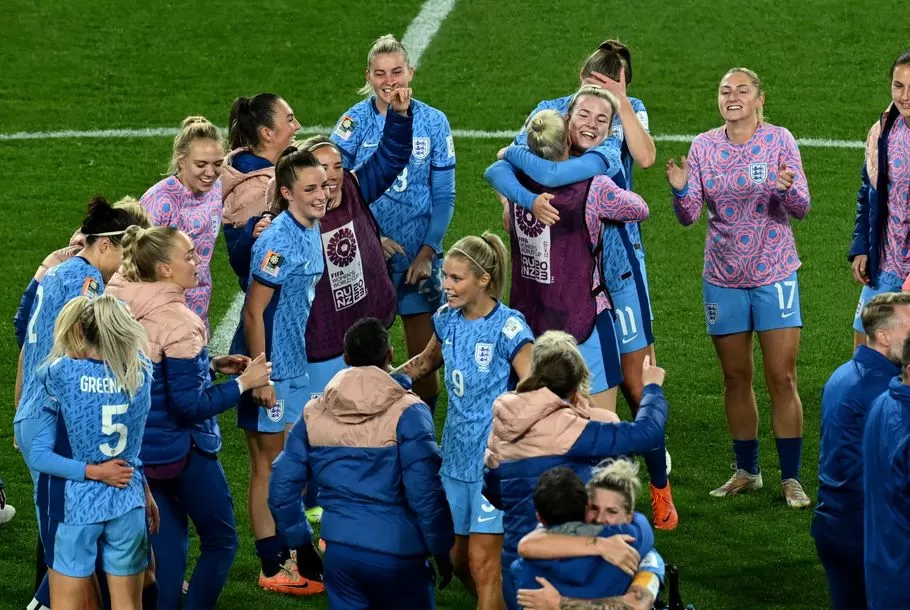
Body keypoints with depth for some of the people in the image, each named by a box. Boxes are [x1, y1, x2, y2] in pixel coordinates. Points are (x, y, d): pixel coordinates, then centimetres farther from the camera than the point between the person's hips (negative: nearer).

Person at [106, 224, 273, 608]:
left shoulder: (126, 307, -1)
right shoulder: (177, 323, -25)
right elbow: (191, 406, -23)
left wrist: (209, 365, 9)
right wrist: (243, 383, -15)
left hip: (141, 447, 8)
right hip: (182, 451, -8)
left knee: (167, 543, 17)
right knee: (220, 542, 9)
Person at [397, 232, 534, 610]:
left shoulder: (508, 328, -17)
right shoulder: (447, 319, 3)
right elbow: (427, 361, 23)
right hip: (457, 454, 7)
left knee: (482, 561, -6)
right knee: (457, 558, 13)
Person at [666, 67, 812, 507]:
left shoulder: (779, 140, -4)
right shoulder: (704, 147, 1)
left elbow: (801, 208, -8)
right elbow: (689, 216, -1)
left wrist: (786, 189, -29)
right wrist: (681, 191, -22)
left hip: (774, 273, -2)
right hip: (723, 277, 2)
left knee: (782, 378, -5)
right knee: (735, 377, 9)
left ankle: (791, 478, 1)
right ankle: (746, 471, 22)